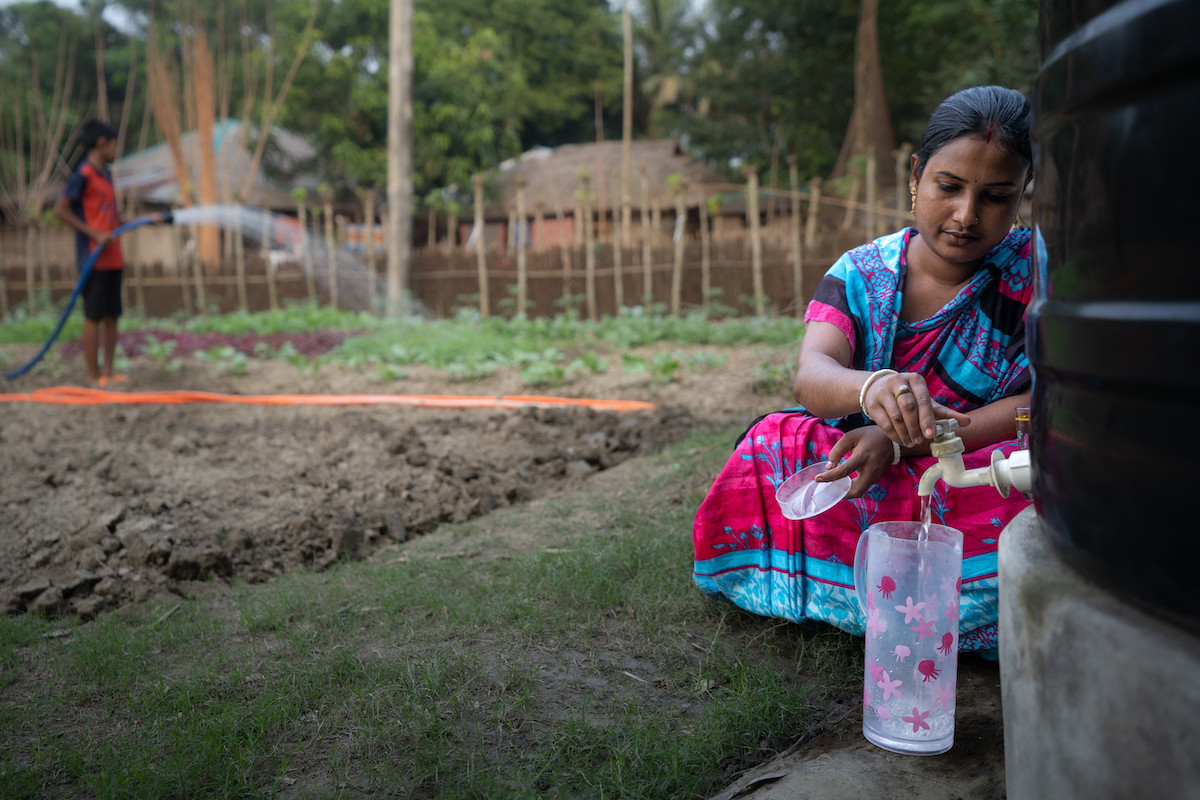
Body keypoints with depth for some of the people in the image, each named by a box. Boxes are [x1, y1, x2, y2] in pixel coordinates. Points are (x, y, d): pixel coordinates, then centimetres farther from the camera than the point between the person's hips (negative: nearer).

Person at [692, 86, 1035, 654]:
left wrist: (901, 442, -26)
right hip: (865, 479, 2)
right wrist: (871, 387, -47)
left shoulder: (1035, 271, -6)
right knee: (778, 443, -25)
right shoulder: (863, 271, -3)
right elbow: (811, 374, -20)